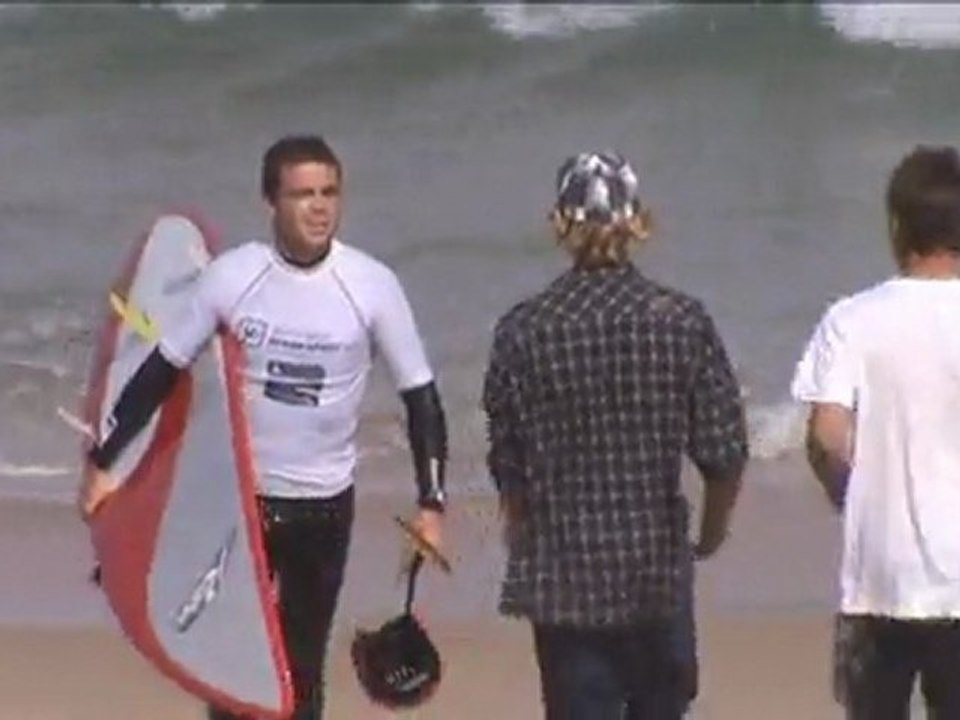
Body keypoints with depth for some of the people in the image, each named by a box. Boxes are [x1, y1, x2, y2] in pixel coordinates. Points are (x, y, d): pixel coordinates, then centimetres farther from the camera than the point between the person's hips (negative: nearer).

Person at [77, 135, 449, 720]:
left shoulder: (372, 286, -11)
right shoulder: (232, 276, -10)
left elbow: (420, 396, -6)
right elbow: (162, 373, -1)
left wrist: (431, 504, -13)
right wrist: (103, 464, -4)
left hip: (326, 503, 0)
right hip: (239, 496, 0)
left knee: (303, 669, 9)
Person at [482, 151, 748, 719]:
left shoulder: (523, 331, -6)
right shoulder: (683, 322, -6)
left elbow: (507, 464, 0)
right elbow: (724, 453, -7)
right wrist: (714, 529, 14)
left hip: (563, 573, 0)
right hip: (658, 566, 0)